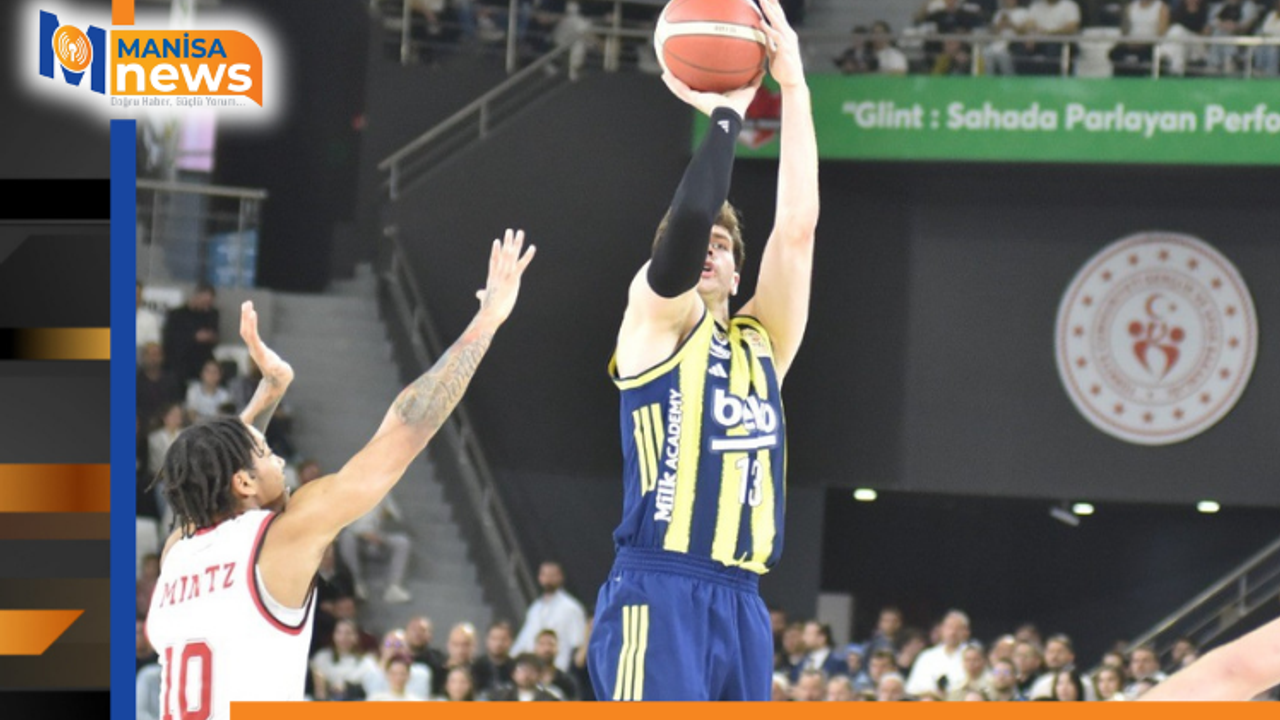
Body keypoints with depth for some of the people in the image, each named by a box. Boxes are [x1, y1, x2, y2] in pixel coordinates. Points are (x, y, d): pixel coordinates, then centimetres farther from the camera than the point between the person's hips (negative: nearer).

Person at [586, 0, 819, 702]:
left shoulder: (762, 343, 18)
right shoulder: (655, 321, 3)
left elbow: (796, 224, 9)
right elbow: (685, 221, -15)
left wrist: (793, 86, 5)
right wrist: (725, 115, -3)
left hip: (741, 601, 7)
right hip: (659, 596, -7)